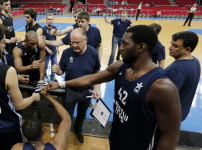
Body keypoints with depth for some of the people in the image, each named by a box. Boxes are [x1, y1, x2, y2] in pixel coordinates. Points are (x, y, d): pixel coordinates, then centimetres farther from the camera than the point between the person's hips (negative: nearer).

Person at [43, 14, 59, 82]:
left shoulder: (54, 28, 1)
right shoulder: (44, 29, -14)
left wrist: (57, 47, 11)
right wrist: (47, 50, -17)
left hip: (54, 51, 5)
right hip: (47, 52, -5)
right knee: (45, 66, 9)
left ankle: (52, 76, 35)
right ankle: (45, 77, 31)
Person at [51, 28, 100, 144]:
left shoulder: (93, 53, -17)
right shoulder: (67, 53, -17)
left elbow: (97, 72, -4)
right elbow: (62, 71, -6)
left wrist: (97, 88, -14)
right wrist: (57, 71, -30)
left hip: (87, 92, 1)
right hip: (70, 91, -1)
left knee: (82, 114, 27)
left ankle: (78, 130, 57)